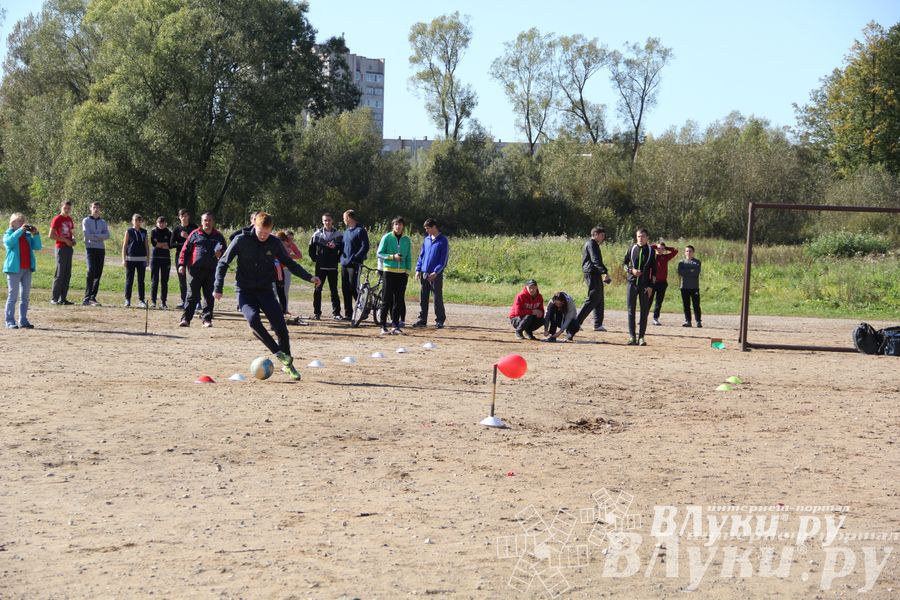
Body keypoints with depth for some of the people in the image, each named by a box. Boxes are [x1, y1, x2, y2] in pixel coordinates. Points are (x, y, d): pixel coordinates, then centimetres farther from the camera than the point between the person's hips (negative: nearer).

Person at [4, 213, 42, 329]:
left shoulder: (27, 236, 15)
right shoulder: (8, 234, 2)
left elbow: (37, 247, 4)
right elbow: (9, 242, -21)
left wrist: (35, 234, -8)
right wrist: (20, 230, -23)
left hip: (27, 269, 5)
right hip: (14, 269, -5)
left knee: (25, 296, 8)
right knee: (13, 296, -4)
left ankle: (23, 320, 13)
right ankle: (10, 321, -3)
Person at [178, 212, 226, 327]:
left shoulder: (218, 236, 13)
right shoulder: (195, 234, 7)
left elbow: (225, 252, 18)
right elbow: (185, 250, 7)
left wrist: (220, 254, -6)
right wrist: (182, 264, -2)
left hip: (212, 270, 2)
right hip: (195, 269, -2)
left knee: (209, 296, 5)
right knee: (192, 295, -3)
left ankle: (207, 319, 12)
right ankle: (186, 318, -1)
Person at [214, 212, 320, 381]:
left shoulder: (275, 243, -1)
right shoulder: (241, 241, -8)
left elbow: (289, 263, 12)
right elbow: (223, 263, 0)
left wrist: (309, 277, 1)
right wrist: (218, 288, -6)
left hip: (265, 290, 2)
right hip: (245, 291, -2)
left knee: (280, 325, -11)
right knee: (253, 319, -29)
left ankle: (287, 363, 8)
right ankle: (279, 354, -20)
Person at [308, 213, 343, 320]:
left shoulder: (338, 234, 2)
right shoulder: (317, 234, 2)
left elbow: (342, 248, 8)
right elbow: (311, 248, 7)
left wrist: (338, 259, -3)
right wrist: (315, 259, 1)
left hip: (333, 267, 0)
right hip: (320, 267, 0)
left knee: (334, 290, 3)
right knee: (318, 290, 2)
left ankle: (336, 313, 6)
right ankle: (316, 312, 8)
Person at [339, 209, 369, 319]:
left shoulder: (360, 230, -7)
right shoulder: (346, 231, 19)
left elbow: (365, 247, -13)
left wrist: (354, 257, -19)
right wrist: (340, 257, 8)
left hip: (354, 265, -8)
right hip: (344, 264, 8)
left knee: (354, 288, -11)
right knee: (345, 289, 7)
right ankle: (348, 313, 12)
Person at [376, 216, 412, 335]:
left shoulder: (407, 240, 10)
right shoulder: (386, 238, -1)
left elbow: (409, 258, 14)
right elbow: (379, 254, -2)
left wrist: (407, 272, 6)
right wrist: (392, 257, -15)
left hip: (402, 273, 4)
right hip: (389, 271, -4)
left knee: (399, 300, 3)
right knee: (387, 299, -4)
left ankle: (395, 325, 9)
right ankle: (383, 326, -1)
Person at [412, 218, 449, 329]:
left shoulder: (443, 240, -5)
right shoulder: (426, 240, 12)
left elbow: (443, 258, -9)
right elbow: (421, 255, 15)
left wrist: (436, 272, -17)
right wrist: (418, 269, 4)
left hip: (436, 274, -6)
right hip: (424, 273, 6)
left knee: (438, 298, 0)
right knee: (423, 298, 7)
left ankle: (439, 320, 7)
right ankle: (422, 320, 14)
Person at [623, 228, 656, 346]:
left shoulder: (651, 251, 2)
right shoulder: (632, 249, 5)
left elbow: (653, 270, 1)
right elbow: (625, 263, 12)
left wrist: (650, 286, -6)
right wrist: (631, 270, -9)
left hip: (645, 285, -1)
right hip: (632, 283, 1)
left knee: (644, 312, 1)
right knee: (631, 310, 0)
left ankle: (641, 337, 6)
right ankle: (632, 337, 3)